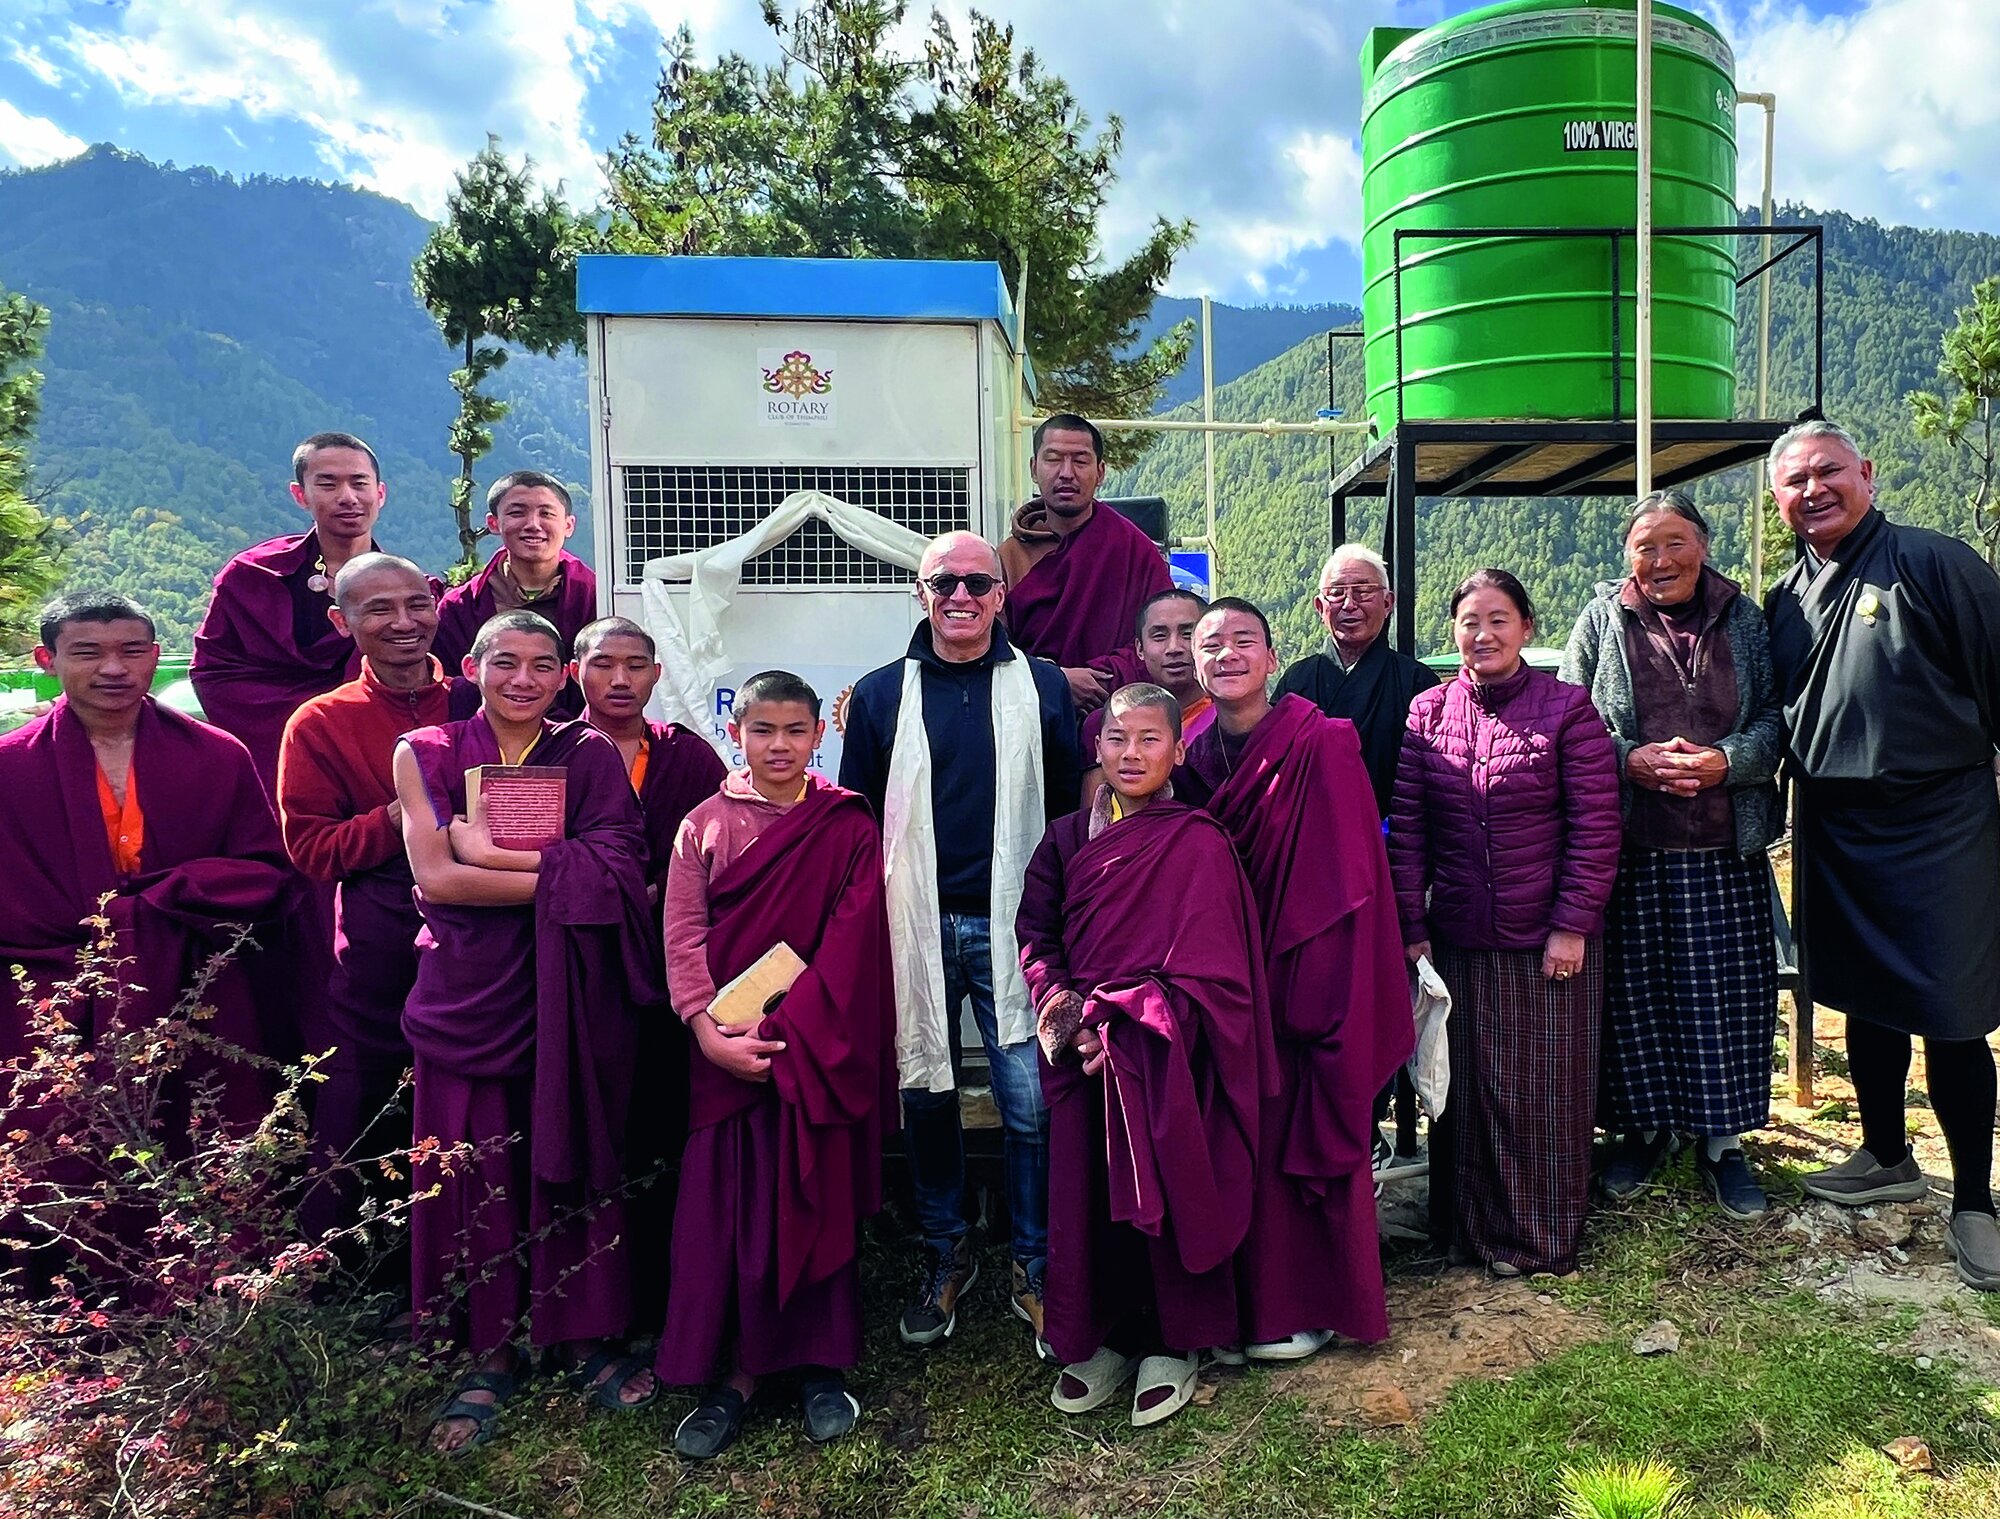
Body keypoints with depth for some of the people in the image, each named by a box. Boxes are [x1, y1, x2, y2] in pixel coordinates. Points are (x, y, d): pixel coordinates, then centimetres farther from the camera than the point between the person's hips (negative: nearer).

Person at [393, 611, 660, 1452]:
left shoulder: (590, 757, 4)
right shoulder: (427, 753, 4)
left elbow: (618, 870, -11)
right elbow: (433, 876, -9)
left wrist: (484, 852, -13)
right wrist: (563, 874, -12)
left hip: (572, 996, 0)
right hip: (472, 993, 0)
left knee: (573, 1161, 6)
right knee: (477, 1175, 4)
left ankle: (584, 1339, 24)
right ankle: (490, 1357, 21)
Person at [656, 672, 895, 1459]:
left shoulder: (848, 827, -2)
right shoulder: (703, 826, 3)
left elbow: (852, 942, -8)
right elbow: (682, 937, -1)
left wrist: (785, 1029, -16)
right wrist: (710, 1031, -13)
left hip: (819, 1049, -1)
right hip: (726, 1052, 1)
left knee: (815, 1201, 7)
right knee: (726, 1207, 4)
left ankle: (821, 1363, 23)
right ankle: (736, 1371, 18)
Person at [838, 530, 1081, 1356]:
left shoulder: (1043, 687, 5)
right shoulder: (880, 694, 6)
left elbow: (1071, 808, 7)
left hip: (1014, 924, -1)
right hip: (916, 927, 1)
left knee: (1032, 1105, -1)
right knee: (925, 1096, 11)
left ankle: (1035, 1267, 19)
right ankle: (945, 1256, 31)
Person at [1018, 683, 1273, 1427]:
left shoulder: (1200, 844, -6)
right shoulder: (1067, 838, 7)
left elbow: (1203, 968, -11)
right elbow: (1037, 936, 6)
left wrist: (1120, 1025, -16)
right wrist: (1069, 1014, -10)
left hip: (1164, 1057, -4)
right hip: (1083, 1056, 4)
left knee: (1168, 1195, 4)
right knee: (1088, 1195, 9)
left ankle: (1172, 1346, 24)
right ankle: (1107, 1338, 28)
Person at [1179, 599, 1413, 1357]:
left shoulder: (1322, 747, -13)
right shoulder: (1197, 759, 4)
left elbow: (1345, 881, -15)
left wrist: (1321, 989, -19)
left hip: (1308, 973, -5)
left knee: (1305, 1135, 6)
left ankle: (1311, 1303, 25)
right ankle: (1252, 1300, 30)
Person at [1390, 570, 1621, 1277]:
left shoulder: (1567, 708, -5)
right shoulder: (1427, 712, 3)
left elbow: (1595, 828, -7)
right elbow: (1406, 827, 1)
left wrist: (1572, 924, -11)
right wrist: (1411, 925, -3)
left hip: (1548, 942, -2)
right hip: (1457, 939, 3)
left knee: (1546, 1090, 8)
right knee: (1465, 1088, 11)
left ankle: (1543, 1236, 26)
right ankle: (1474, 1227, 28)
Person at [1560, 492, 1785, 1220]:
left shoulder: (1744, 619, 7)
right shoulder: (1601, 621, 4)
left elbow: (1775, 717, 5)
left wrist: (1726, 761, -14)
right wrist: (1632, 761, -14)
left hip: (1724, 848, 1)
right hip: (1628, 846, -1)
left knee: (1726, 993, 5)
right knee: (1633, 990, 6)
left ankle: (1722, 1141, 22)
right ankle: (1640, 1127, 25)